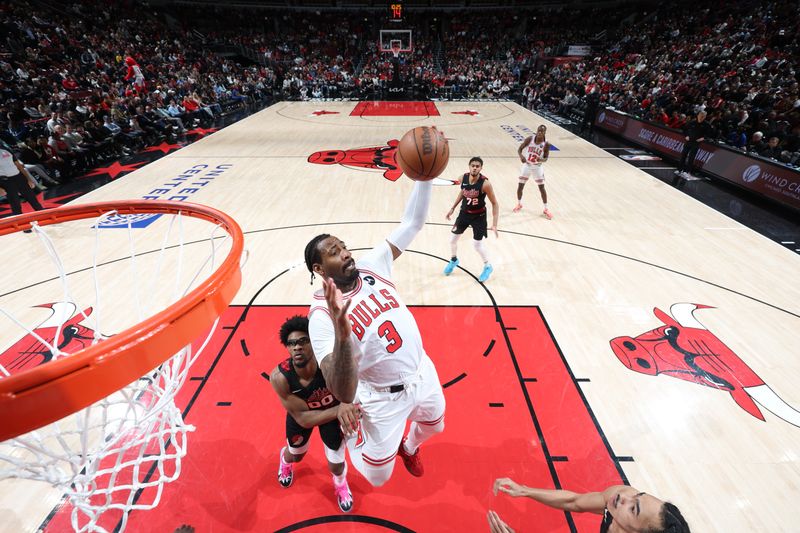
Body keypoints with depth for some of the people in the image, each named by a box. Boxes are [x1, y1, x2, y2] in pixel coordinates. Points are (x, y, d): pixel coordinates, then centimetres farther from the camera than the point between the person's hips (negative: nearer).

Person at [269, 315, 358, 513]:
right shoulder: (279, 377, -37)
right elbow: (303, 418, -32)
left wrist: (344, 406, -57)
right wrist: (337, 410, -47)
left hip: (332, 409, -1)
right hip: (299, 413, 1)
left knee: (336, 466, 6)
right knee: (296, 455, 27)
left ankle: (340, 482, 47)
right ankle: (285, 460, 68)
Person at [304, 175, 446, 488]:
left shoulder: (372, 265, -12)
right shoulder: (322, 316, -26)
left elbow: (412, 223, -12)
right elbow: (344, 394, -35)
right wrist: (342, 336, -53)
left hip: (422, 373, 5)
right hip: (385, 397, -4)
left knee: (434, 425, 31)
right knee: (377, 477, 15)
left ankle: (409, 448, 67)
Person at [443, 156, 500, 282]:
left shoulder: (485, 184, -27)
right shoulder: (463, 178, -13)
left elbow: (494, 203, -17)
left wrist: (494, 224, -23)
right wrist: (453, 208, 11)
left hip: (479, 216, -5)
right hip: (464, 213, 5)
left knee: (477, 244, -3)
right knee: (453, 239, 11)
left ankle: (488, 266, 25)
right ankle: (453, 260, 41)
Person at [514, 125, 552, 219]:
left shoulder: (546, 144, -14)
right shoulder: (529, 139, -13)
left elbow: (546, 158, -8)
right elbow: (519, 149, -8)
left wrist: (541, 159, -32)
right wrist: (521, 156, -30)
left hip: (537, 167, -1)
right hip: (526, 165, 1)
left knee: (542, 188, 1)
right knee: (520, 186, 4)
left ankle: (546, 209, 12)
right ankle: (519, 204, 29)